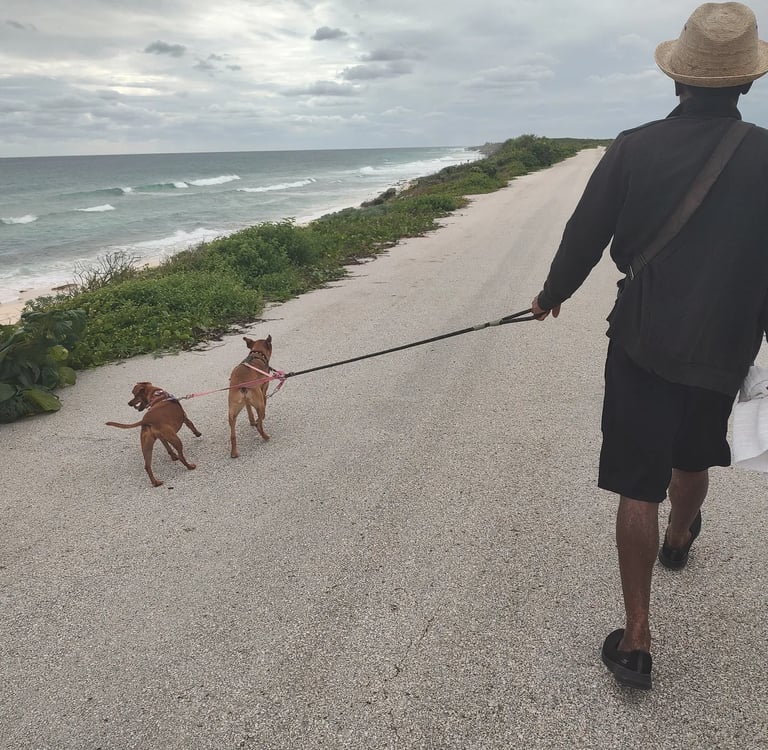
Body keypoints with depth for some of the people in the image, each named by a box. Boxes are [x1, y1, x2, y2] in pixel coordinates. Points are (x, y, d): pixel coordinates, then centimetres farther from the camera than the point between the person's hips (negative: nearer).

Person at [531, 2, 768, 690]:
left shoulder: (634, 149, -12)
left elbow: (584, 237, -4)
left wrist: (552, 293, 14)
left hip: (640, 346, -2)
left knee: (639, 488, 5)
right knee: (692, 460, 28)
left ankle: (636, 640, 8)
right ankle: (679, 540, 58)